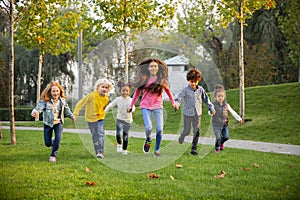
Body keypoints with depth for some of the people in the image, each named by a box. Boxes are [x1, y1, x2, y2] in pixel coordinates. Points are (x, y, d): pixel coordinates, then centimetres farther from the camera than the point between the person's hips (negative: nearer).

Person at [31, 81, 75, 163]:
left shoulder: (62, 100, -8)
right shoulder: (45, 101, -21)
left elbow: (66, 109, 13)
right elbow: (39, 107, -37)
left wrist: (71, 116, 28)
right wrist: (35, 112, -61)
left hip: (58, 122, 1)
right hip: (48, 123, -1)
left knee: (58, 139, -20)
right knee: (47, 143, 1)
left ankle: (53, 155, 0)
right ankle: (53, 142, 40)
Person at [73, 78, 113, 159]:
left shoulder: (106, 99, -7)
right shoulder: (92, 95, -20)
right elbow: (80, 103, -16)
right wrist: (75, 114, -18)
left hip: (100, 118, 2)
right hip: (91, 118, -2)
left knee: (101, 134, -14)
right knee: (94, 136, 5)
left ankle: (101, 152, -16)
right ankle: (97, 151, 20)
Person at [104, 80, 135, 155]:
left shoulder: (130, 100, -9)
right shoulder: (118, 99, -2)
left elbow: (133, 107, -25)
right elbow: (110, 105, 9)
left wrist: (131, 109, -48)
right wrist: (104, 112, 2)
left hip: (128, 121, -1)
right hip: (119, 119, 1)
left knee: (125, 136, 6)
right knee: (118, 134, -18)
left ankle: (124, 149, 27)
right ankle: (119, 144, 12)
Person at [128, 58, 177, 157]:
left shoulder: (161, 79, 2)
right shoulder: (144, 80, 0)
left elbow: (167, 91, 17)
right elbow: (137, 92, 8)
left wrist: (173, 102, 14)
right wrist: (131, 105, 9)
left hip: (157, 106, 1)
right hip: (145, 106, -1)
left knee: (160, 129, -5)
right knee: (148, 127, -18)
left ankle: (157, 150, 10)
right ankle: (148, 140, 16)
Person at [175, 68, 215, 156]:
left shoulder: (201, 90, 1)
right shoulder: (185, 90, -10)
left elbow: (206, 99, 12)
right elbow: (179, 98, -21)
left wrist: (211, 108, 12)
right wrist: (176, 104, -41)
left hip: (197, 114, 3)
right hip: (188, 113, -3)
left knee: (197, 131, 0)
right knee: (187, 130, 3)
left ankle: (194, 148, 8)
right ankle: (182, 136, 39)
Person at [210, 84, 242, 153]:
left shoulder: (226, 105, 0)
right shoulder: (214, 105, -11)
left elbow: (233, 112, 6)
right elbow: (210, 112, -23)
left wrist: (239, 119, 2)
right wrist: (211, 113, -48)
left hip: (224, 124, 4)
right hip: (216, 125, -4)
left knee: (226, 137, 0)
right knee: (218, 138, -5)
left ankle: (221, 143, 34)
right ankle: (217, 148, 23)